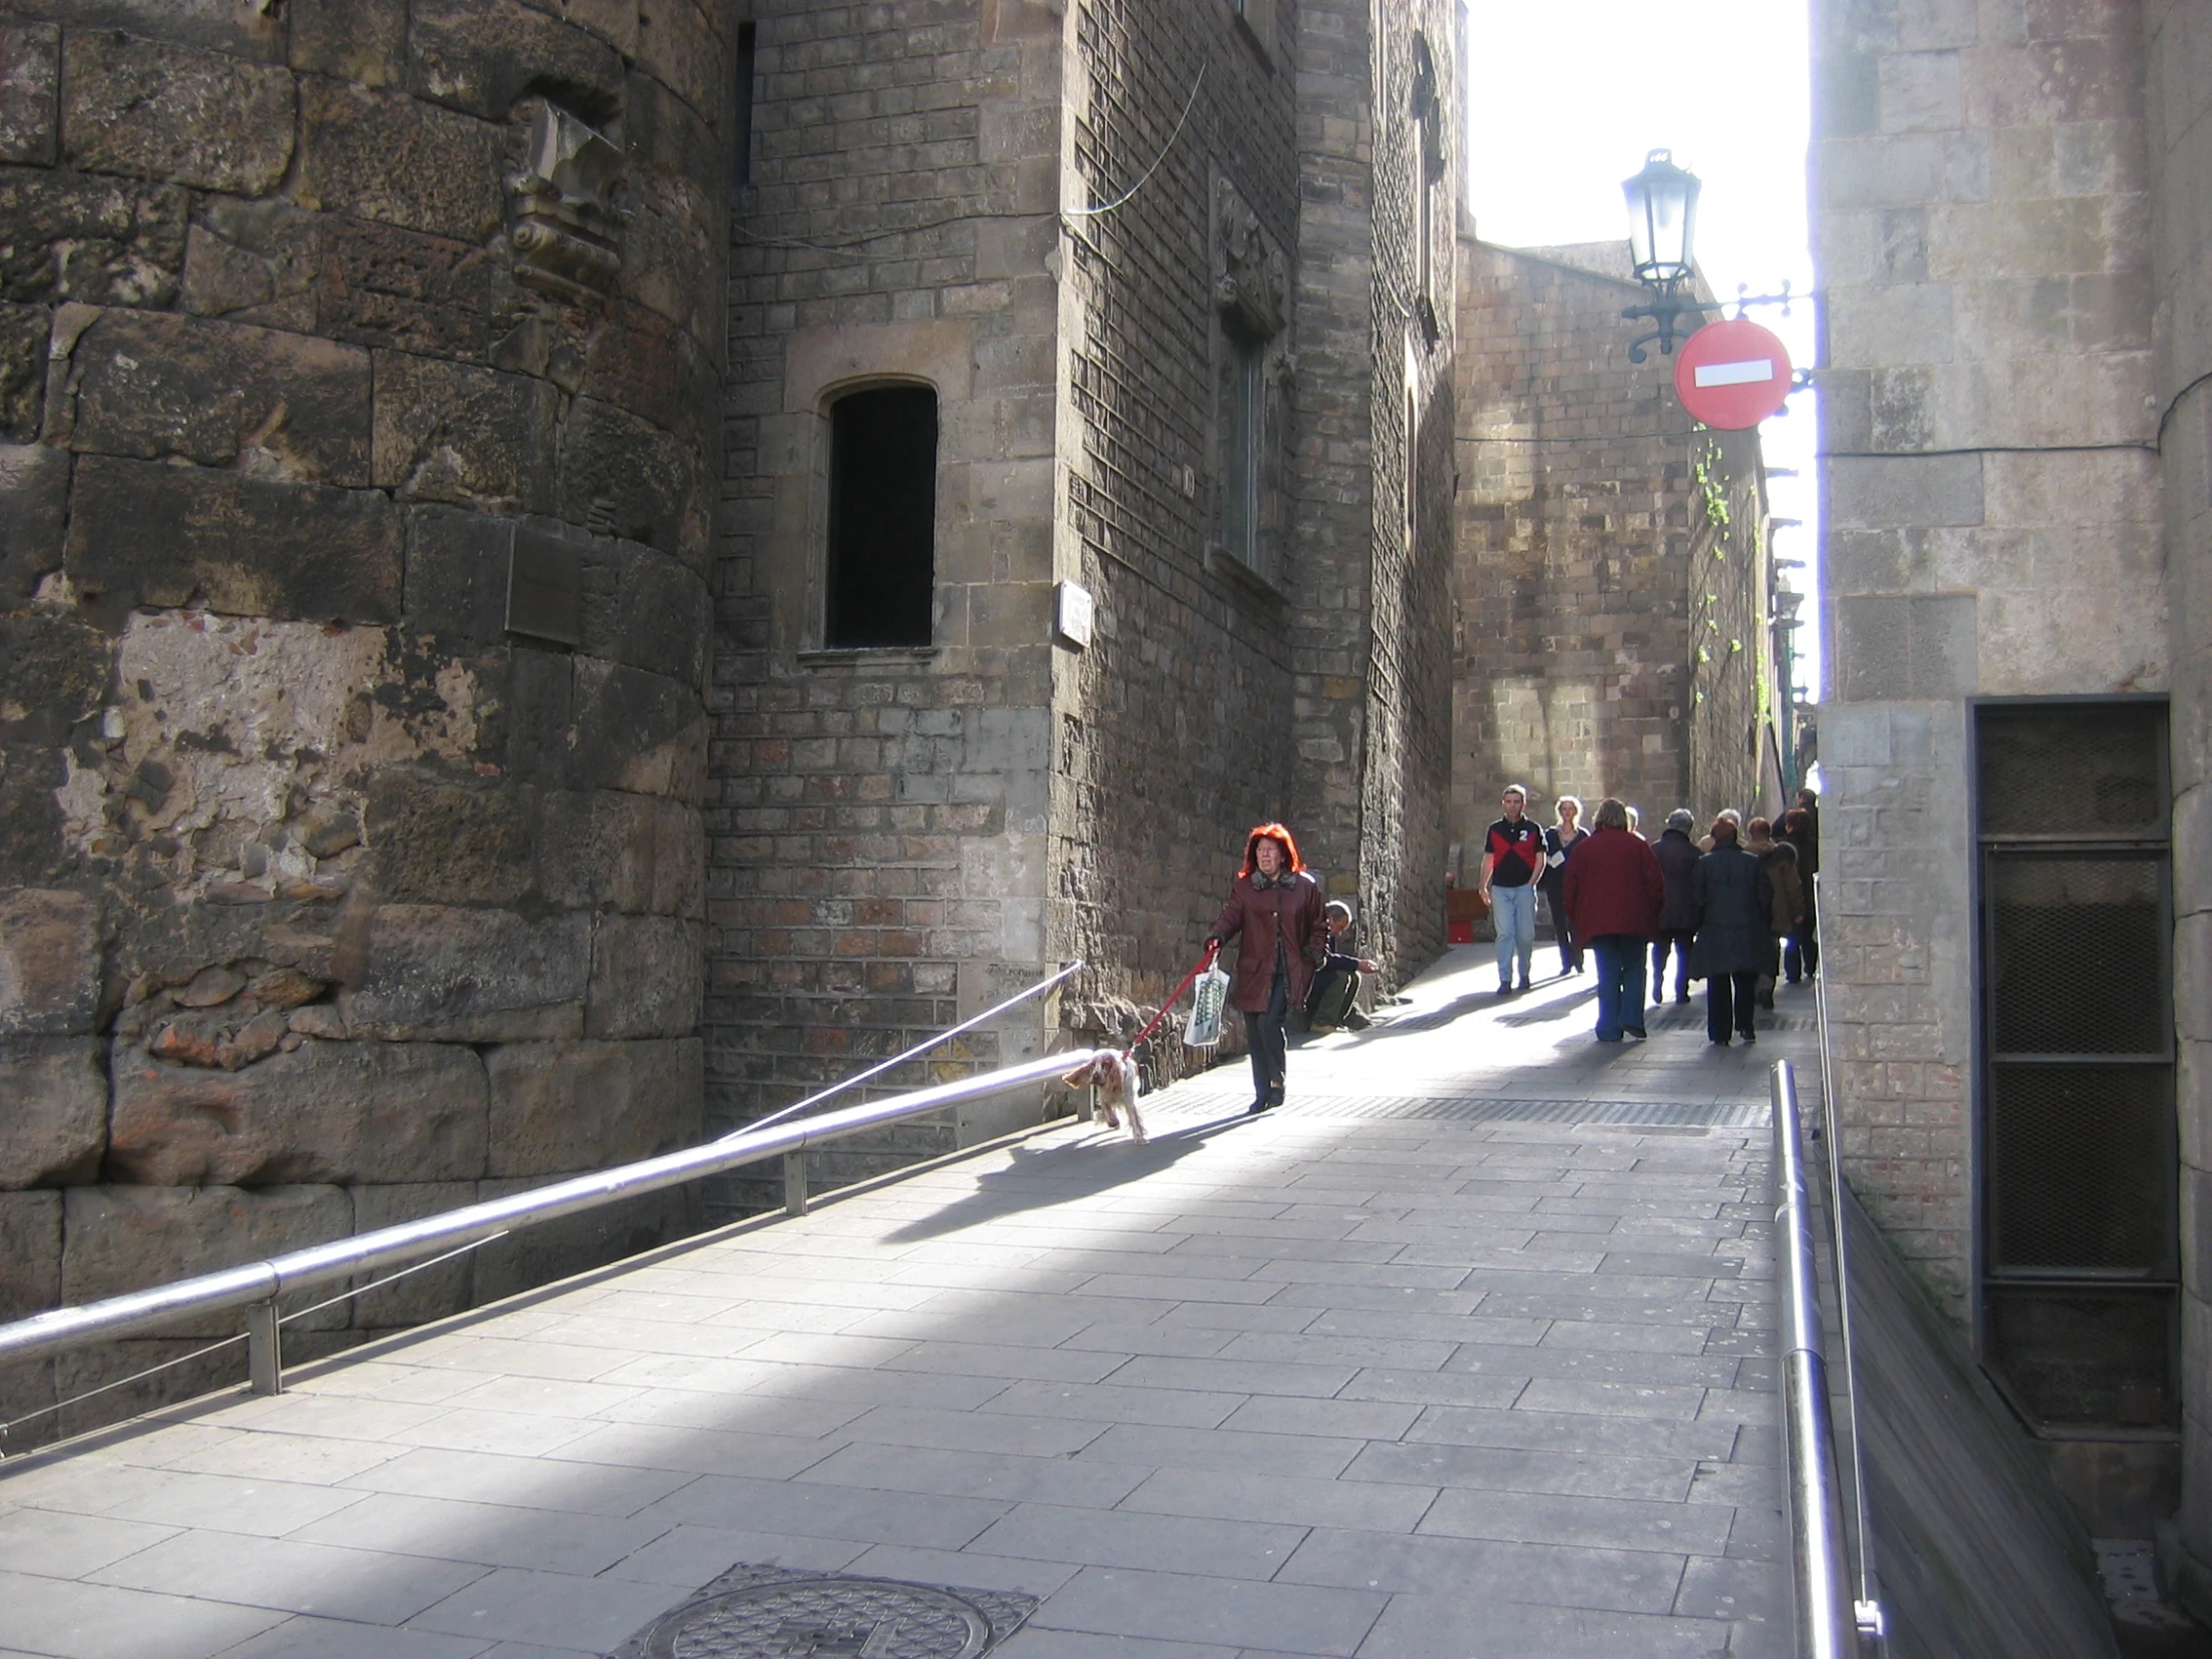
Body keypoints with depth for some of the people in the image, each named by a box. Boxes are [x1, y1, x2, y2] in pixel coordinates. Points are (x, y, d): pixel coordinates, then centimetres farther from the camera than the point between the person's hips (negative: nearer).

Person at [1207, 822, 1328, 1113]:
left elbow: (1317, 926, 14)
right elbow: (1231, 915, -5)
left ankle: (1277, 1080, 1)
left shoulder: (1305, 886, 6)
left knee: (1269, 1022, -18)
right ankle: (1262, 1094, 15)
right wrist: (1217, 936, -24)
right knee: (1255, 1033, 4)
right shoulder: (1244, 887, 7)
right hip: (1254, 971, 2)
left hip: (1290, 971, -2)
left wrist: (1315, 953, 1)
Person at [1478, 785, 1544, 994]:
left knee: (1525, 935, 3)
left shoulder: (1533, 829, 4)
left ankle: (1524, 974, 19)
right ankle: (1505, 980, -9)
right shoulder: (1494, 830, 10)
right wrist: (1482, 886, 7)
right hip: (1500, 888, 1)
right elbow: (1488, 859, 13)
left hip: (1524, 888, -1)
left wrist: (1531, 883, -8)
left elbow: (1540, 859, 3)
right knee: (1504, 933, -6)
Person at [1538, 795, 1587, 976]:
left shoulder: (1583, 835, 5)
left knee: (1575, 925, -6)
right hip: (1556, 886, 2)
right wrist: (1543, 886, -3)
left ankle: (1578, 962, 3)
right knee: (1560, 926, 4)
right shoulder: (1550, 834, 9)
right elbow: (1544, 861, 7)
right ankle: (1566, 963, 11)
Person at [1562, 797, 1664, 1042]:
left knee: (1608, 974, 5)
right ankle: (1631, 1017, -4)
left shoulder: (1584, 848, 2)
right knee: (1634, 968, 13)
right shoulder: (1638, 846, -2)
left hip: (1597, 922, 1)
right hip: (1634, 921, -1)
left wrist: (1577, 916, 16)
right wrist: (1653, 912, 10)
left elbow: (1570, 886, 5)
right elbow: (1655, 883, -1)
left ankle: (1609, 1030, 3)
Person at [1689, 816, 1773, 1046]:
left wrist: (1699, 924, 9)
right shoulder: (1752, 862, -1)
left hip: (1715, 932, -1)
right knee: (1745, 983, 14)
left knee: (1718, 984, 5)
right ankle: (1745, 1027, 12)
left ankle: (1720, 1033, 4)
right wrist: (1760, 923, 13)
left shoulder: (1704, 863, -6)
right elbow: (1766, 897, 2)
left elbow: (1696, 899, -5)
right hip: (1748, 932, 1)